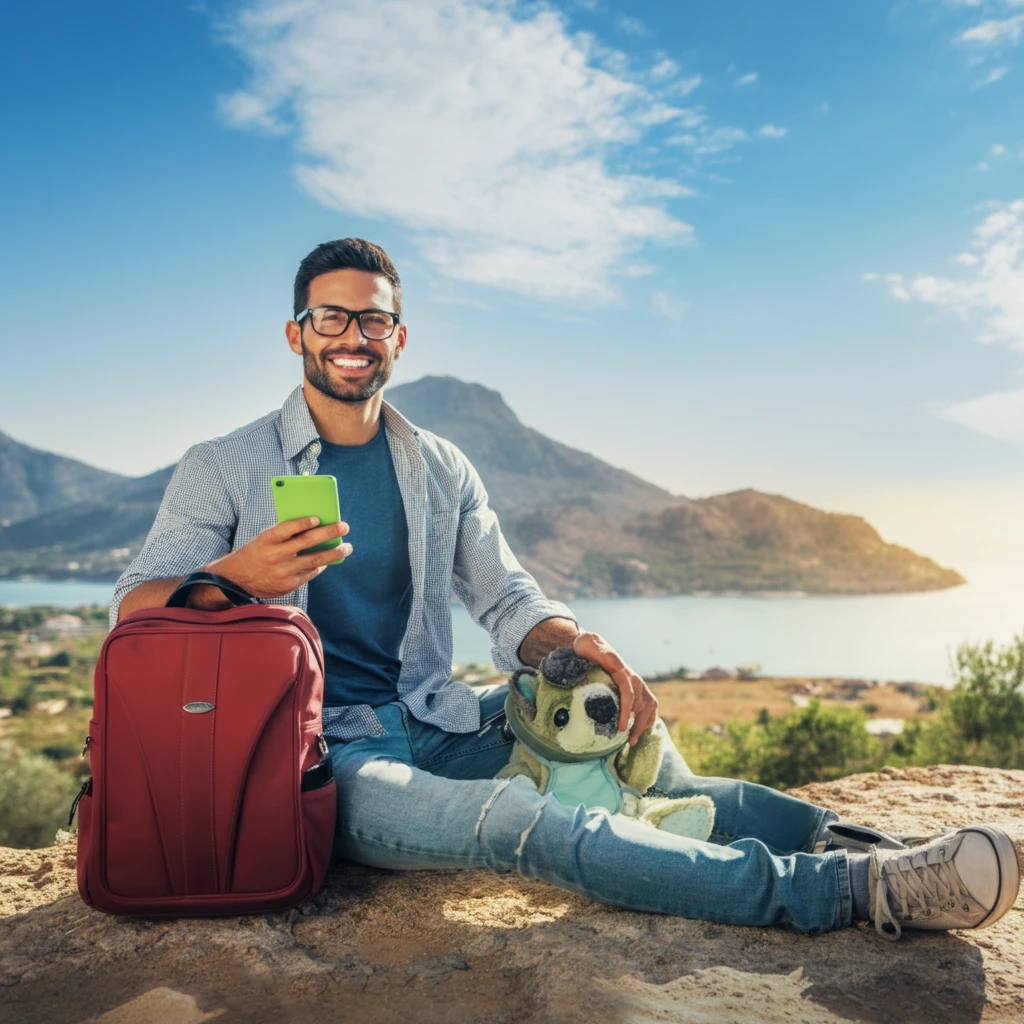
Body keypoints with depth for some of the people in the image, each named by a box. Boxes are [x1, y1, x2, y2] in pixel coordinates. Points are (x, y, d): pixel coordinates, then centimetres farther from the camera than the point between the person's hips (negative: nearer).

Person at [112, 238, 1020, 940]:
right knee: (525, 821, -30)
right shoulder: (224, 469, -2)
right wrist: (232, 576, -29)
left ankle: (823, 833, -6)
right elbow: (132, 609, -7)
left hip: (428, 722, 6)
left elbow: (509, 599, 6)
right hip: (319, 754, -6)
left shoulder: (439, 468, 9)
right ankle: (853, 886, -33)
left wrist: (577, 645, -17)